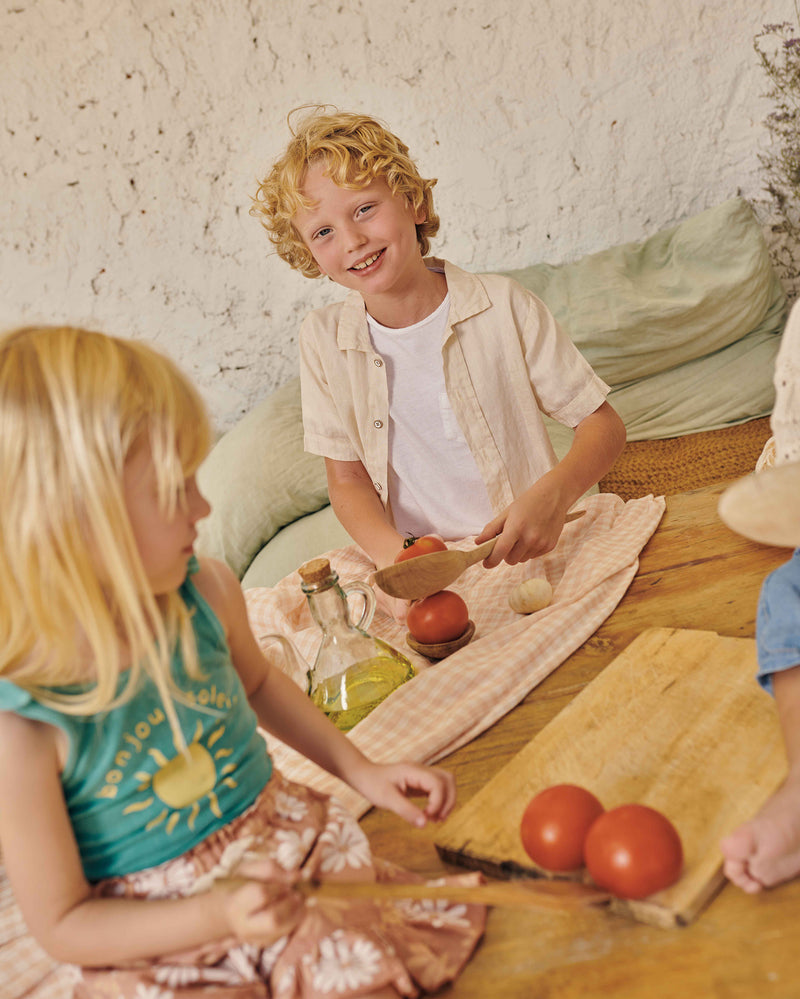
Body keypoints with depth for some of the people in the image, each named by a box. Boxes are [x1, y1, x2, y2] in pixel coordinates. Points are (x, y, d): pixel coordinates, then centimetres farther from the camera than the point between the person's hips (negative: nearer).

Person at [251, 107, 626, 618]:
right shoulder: (324, 339, 0)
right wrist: (396, 556, -18)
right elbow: (347, 480, 4)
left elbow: (603, 424, -1)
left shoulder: (503, 306, -5)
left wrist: (553, 494, -23)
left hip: (531, 553, -2)